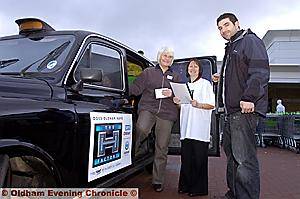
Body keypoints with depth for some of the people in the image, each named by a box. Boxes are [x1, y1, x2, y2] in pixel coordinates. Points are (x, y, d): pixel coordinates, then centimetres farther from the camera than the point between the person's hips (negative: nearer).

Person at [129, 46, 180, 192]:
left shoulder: (175, 76, 20)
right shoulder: (148, 72, 13)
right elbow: (135, 88, 7)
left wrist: (172, 94, -4)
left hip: (167, 113, 2)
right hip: (148, 107, -1)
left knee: (162, 148, 3)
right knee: (141, 129, -35)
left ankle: (158, 181, 16)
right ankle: (135, 150, -5)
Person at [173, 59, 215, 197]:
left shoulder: (206, 84, 5)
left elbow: (212, 105, -2)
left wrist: (198, 104, -18)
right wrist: (178, 102, 5)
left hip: (200, 127, -5)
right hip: (186, 127, 5)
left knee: (199, 158, -2)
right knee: (186, 157, 5)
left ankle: (199, 188, 8)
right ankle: (186, 185, 16)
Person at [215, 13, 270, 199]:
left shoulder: (250, 41, -2)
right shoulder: (231, 48, 26)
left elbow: (261, 72, -16)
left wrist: (249, 98, -23)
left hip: (244, 109, -10)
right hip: (231, 110, 10)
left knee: (244, 159, -11)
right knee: (231, 153, 16)